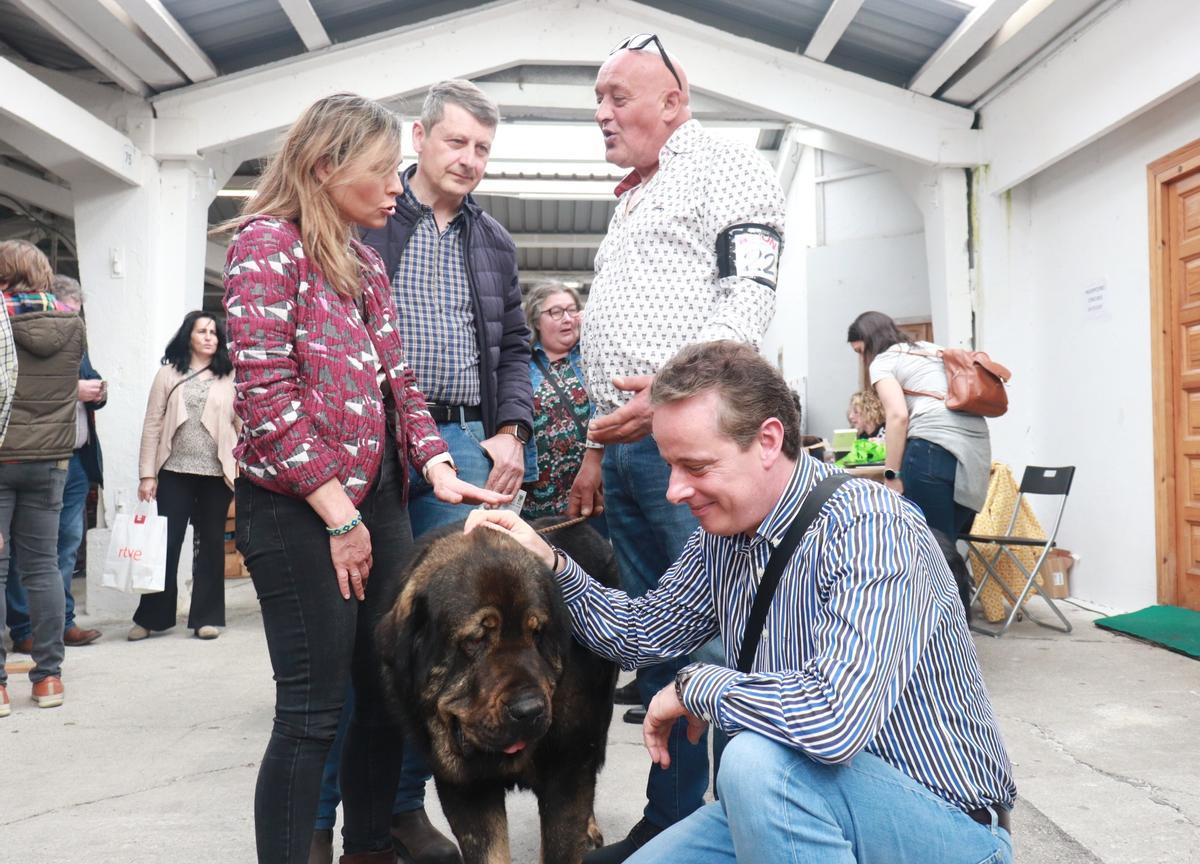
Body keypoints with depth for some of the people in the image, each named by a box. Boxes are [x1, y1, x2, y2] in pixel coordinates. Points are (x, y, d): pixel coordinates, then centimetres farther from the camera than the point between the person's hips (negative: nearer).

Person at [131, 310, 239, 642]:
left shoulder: (230, 377, 6)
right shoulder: (168, 373, 6)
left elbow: (242, 425, 4)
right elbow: (152, 425, 3)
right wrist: (147, 474, -3)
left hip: (216, 473, 0)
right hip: (175, 471, 0)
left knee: (211, 544, 8)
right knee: (166, 542, 3)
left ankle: (207, 617, 15)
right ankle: (152, 616, 13)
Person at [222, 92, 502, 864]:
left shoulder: (366, 263, 17)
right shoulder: (269, 242, -7)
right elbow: (265, 395, -15)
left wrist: (436, 466, 0)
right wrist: (338, 514, -14)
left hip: (380, 498, 8)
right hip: (299, 509, -8)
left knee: (387, 692, 12)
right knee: (313, 709, -4)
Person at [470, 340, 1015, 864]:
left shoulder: (867, 527, -26)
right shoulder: (723, 537, 1)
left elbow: (835, 720, -39)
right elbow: (642, 632, 14)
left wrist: (695, 686, -22)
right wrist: (549, 564, -3)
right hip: (785, 801, 8)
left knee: (758, 757, -34)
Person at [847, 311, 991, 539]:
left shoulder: (883, 361, 7)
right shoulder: (932, 349, 29)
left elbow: (898, 416, -8)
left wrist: (892, 475, -7)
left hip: (934, 445, -7)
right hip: (976, 446, 8)